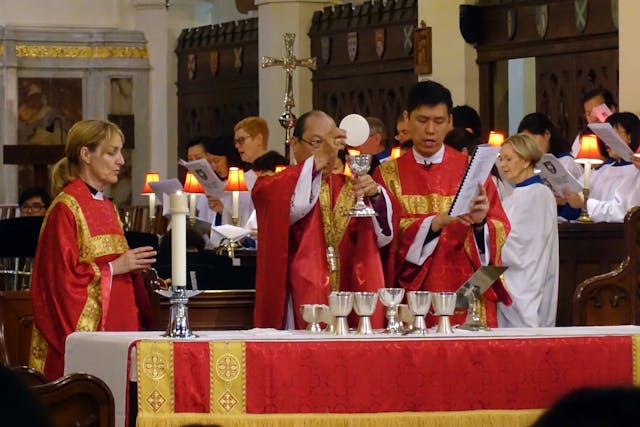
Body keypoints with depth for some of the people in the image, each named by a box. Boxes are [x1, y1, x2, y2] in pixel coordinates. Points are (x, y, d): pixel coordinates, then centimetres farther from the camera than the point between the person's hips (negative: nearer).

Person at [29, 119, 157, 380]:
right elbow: (61, 275, -14)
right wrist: (114, 268, -14)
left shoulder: (108, 209, 17)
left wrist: (134, 266, 5)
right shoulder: (65, 207, -9)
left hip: (117, 326, 8)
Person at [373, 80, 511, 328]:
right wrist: (436, 222, -21)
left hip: (466, 298, 1)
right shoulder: (389, 174, 7)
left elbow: (500, 233, 2)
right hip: (411, 298, 0)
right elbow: (387, 233, -6)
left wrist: (480, 223, -20)